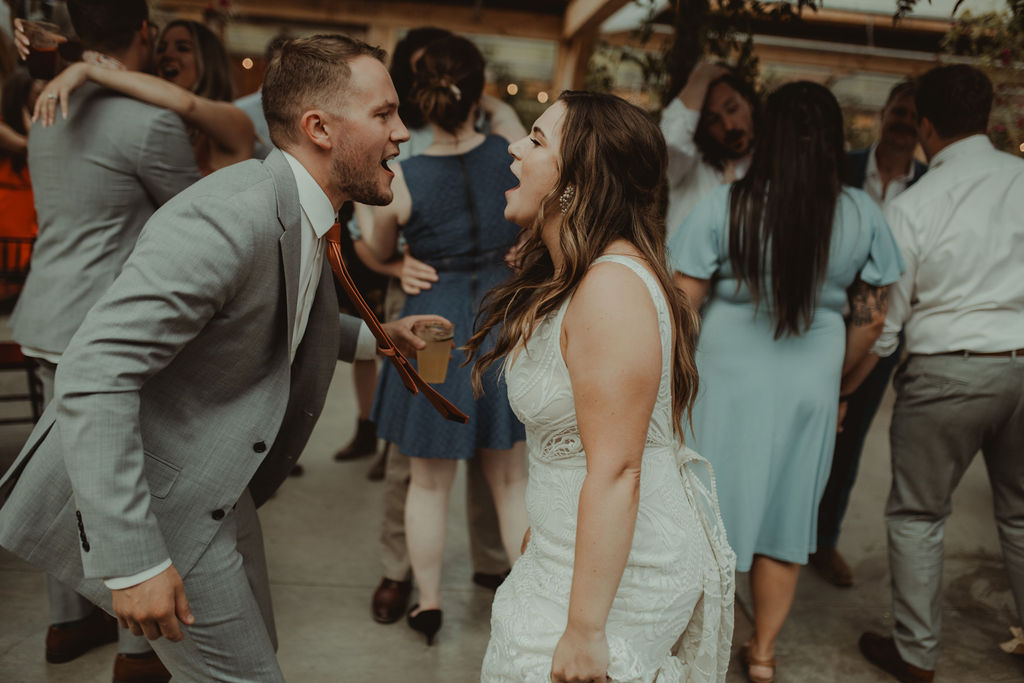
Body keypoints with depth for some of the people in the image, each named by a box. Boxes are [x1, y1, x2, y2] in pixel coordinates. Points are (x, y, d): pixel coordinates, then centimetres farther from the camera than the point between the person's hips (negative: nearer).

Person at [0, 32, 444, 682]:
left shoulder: (299, 214, 4)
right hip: (148, 501, -9)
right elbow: (94, 376, -32)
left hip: (212, 483, 10)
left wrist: (373, 336, 14)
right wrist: (132, 561, -31)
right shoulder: (232, 216, -28)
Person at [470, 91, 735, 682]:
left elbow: (615, 471, -27)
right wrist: (542, 528, 19)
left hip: (621, 571, -9)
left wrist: (583, 631, -22)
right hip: (572, 548, 9)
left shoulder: (612, 289, -25)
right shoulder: (572, 278, 7)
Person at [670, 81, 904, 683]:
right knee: (786, 515, 15)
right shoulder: (862, 214, -3)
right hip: (811, 384, 2)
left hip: (728, 377, -2)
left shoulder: (726, 205, -12)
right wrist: (838, 383, 16)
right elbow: (871, 319, 3)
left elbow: (682, 304, -11)